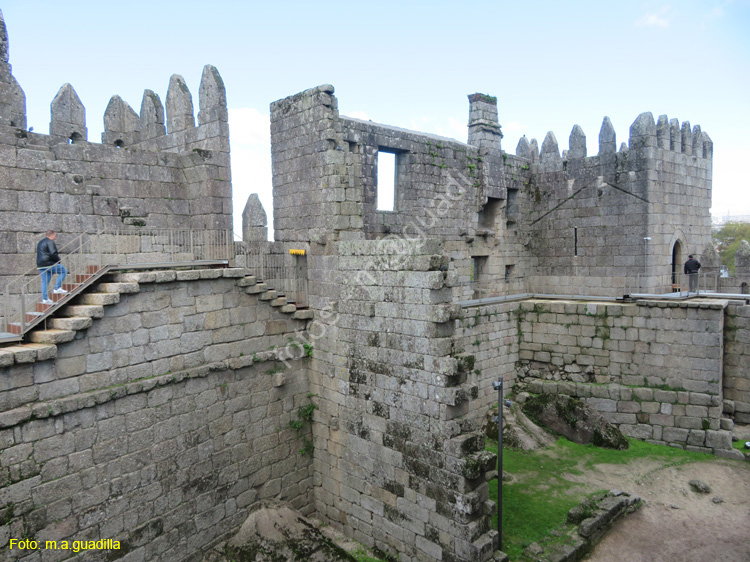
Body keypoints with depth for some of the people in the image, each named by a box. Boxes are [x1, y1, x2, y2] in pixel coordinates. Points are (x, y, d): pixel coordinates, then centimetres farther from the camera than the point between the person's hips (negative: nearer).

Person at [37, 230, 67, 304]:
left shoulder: (40, 242, 23)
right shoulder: (50, 242, -9)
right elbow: (53, 254, -19)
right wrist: (58, 259, -3)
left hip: (41, 265, 10)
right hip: (48, 264, -10)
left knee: (44, 282, 10)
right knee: (63, 271, 1)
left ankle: (44, 299, 9)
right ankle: (57, 288, -4)